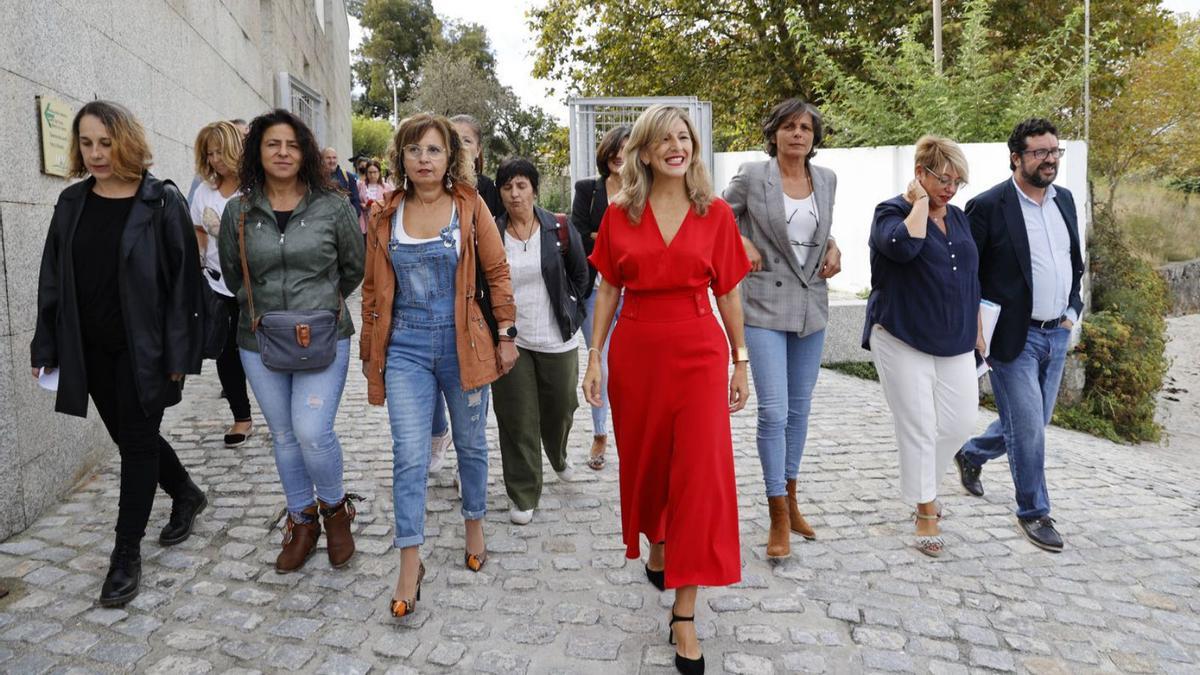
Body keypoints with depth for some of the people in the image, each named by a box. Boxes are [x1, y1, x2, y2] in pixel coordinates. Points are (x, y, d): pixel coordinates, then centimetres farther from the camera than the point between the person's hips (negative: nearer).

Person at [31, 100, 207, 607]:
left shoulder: (161, 202, -9)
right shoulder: (72, 203, 6)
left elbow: (183, 281, -11)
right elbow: (53, 280, 9)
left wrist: (178, 354, -14)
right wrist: (46, 347, 5)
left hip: (143, 349, -5)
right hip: (91, 350, 6)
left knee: (137, 442, 2)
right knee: (129, 437, 16)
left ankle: (126, 554, 15)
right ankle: (186, 495, 41)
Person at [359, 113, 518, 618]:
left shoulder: (470, 206, -3)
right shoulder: (384, 215, 3)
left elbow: (497, 273, 1)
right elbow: (374, 289, 9)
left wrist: (506, 334, -1)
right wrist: (370, 351, 11)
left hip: (462, 344, -1)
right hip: (406, 348, 1)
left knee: (471, 444, 14)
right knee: (409, 455, -2)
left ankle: (474, 525, 37)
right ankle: (410, 562, 10)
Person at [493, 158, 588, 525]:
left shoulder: (559, 229, -5)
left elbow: (580, 273, 8)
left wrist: (571, 311, 8)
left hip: (556, 340, 1)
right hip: (510, 340, 0)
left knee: (559, 409, 16)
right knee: (517, 420, 3)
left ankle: (559, 457, 49)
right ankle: (524, 496, 18)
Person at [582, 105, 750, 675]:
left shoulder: (716, 213, 1)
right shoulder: (620, 214, 2)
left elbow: (728, 292, 5)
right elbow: (608, 289, 6)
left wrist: (740, 362, 6)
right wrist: (594, 357, 3)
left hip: (699, 354, -1)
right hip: (635, 355, 1)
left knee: (700, 473, -5)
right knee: (645, 459, 14)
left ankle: (684, 613, 5)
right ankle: (656, 551, 43)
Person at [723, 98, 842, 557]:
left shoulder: (826, 180, 8)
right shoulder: (752, 176, -5)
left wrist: (833, 249, 4)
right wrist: (743, 243, -10)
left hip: (812, 305, 5)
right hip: (765, 306, -5)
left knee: (800, 407, 13)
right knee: (774, 411, -9)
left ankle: (791, 500, 30)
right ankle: (778, 517, 4)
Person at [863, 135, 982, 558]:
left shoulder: (959, 218, 13)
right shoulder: (893, 212, -6)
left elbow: (972, 278, 20)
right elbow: (904, 245, -30)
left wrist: (978, 330, 20)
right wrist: (920, 201, -16)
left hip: (954, 343, 6)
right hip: (903, 341, -6)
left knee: (961, 422, 6)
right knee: (918, 427, -1)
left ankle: (922, 484, 32)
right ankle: (925, 512, 13)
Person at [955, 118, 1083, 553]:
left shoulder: (1064, 200, 9)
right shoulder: (988, 206, -12)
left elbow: (1075, 261, 20)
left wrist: (1073, 309, 10)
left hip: (1058, 335, 7)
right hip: (1014, 337, -7)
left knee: (1030, 423, 16)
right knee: (1028, 429, -2)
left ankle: (971, 455, 41)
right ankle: (1034, 512, 16)